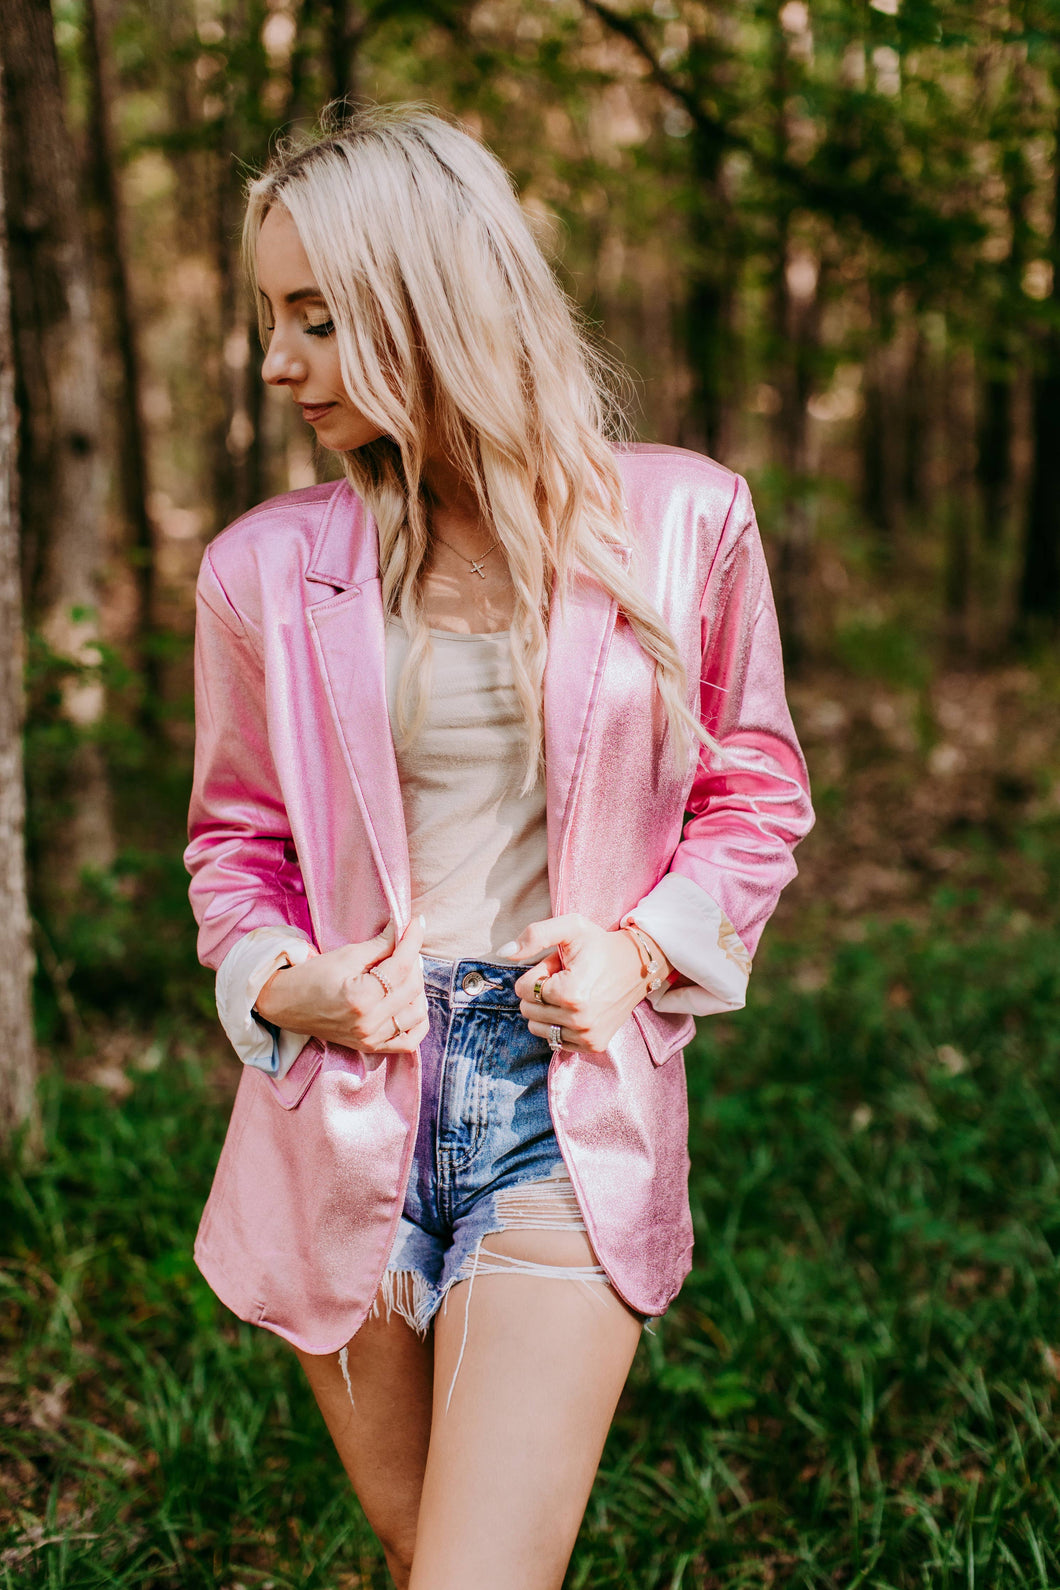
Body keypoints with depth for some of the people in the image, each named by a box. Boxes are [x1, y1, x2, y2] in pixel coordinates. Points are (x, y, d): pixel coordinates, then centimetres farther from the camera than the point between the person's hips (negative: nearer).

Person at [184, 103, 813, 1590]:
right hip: (341, 1116, 3)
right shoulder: (267, 567, 1)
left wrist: (644, 950, -8)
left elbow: (755, 791, 8)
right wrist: (278, 980, -7)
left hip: (573, 1107, -2)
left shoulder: (681, 521, -3)